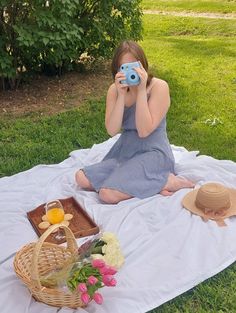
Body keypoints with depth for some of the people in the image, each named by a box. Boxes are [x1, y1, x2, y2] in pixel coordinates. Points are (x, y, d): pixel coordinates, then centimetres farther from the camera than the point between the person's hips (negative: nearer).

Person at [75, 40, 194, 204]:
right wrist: (121, 95, -21)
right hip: (124, 151, 7)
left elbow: (144, 131, -22)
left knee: (108, 194, -23)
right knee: (82, 178, -5)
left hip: (153, 153, -7)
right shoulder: (114, 89, 0)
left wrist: (141, 91, -24)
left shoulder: (159, 86, -14)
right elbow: (112, 130, -13)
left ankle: (167, 181, -7)